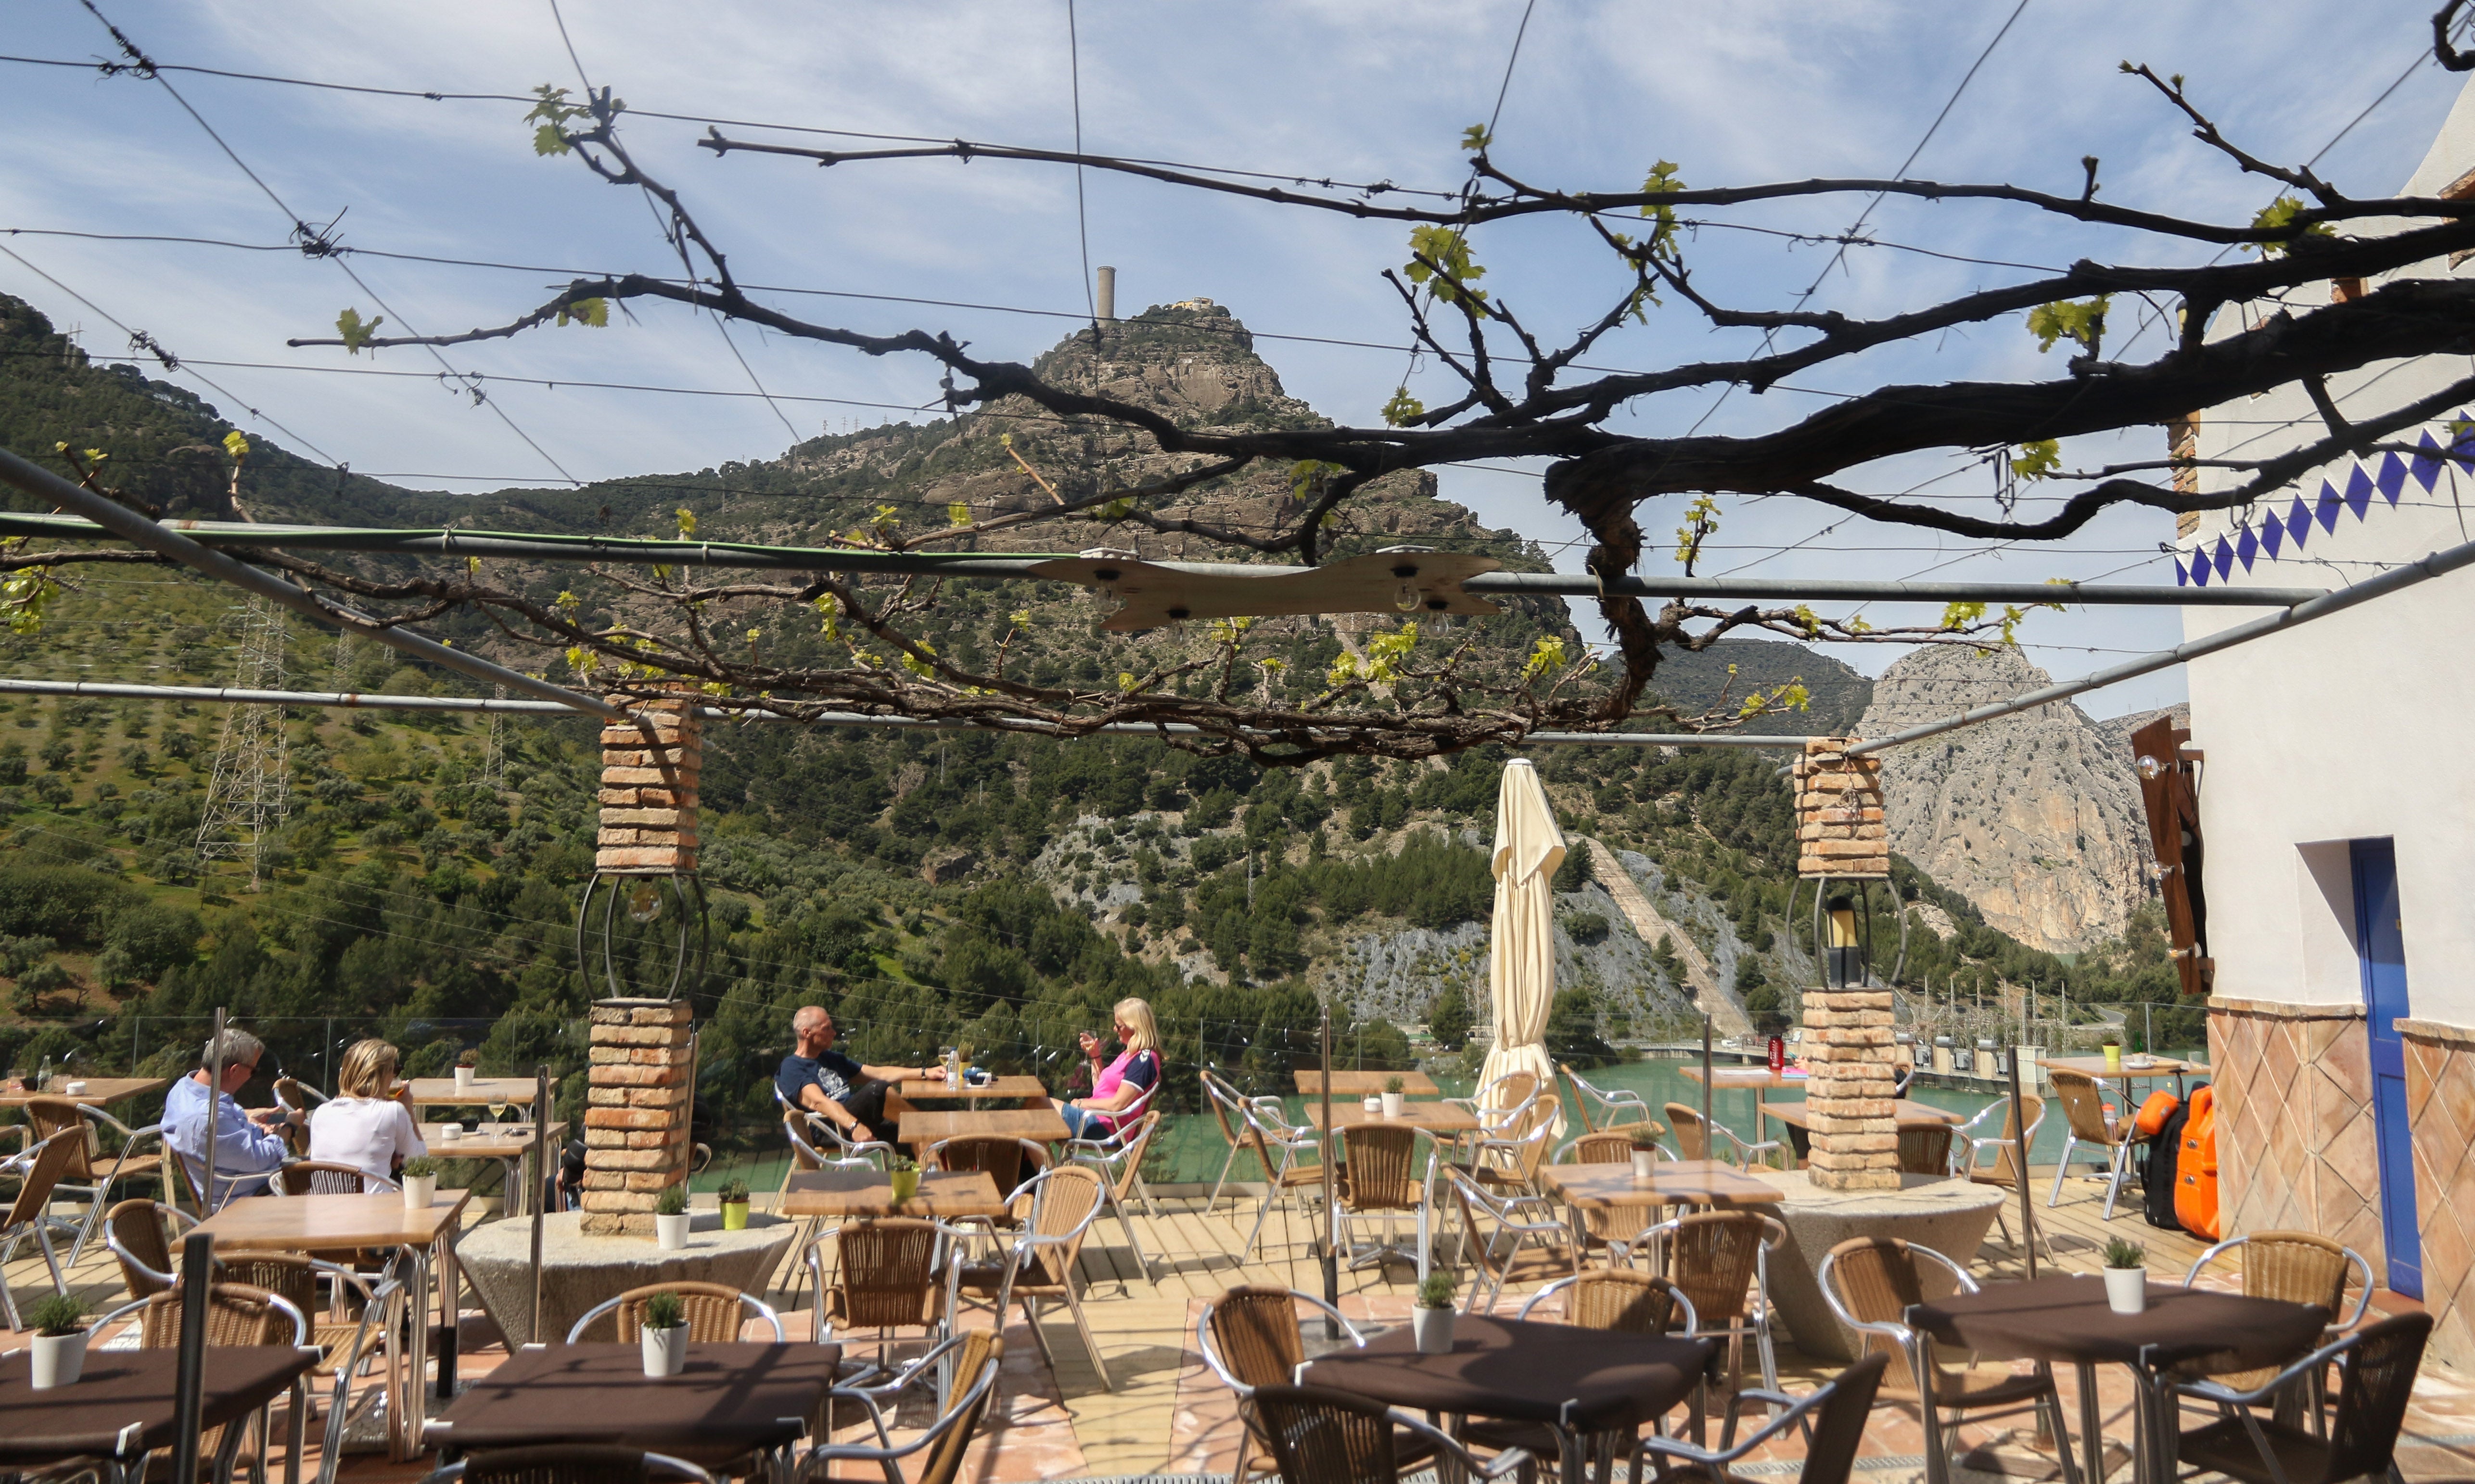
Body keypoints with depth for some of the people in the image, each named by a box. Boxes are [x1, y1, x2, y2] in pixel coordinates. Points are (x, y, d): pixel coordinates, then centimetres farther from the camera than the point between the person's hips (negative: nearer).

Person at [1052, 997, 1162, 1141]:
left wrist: (1082, 1103, -7)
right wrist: (1095, 1056, 7)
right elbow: (1100, 1086, 19)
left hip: (1105, 1127, -10)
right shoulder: (1130, 1054, 14)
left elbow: (1117, 1105, -20)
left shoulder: (1144, 1060, -17)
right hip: (1096, 1117, 10)